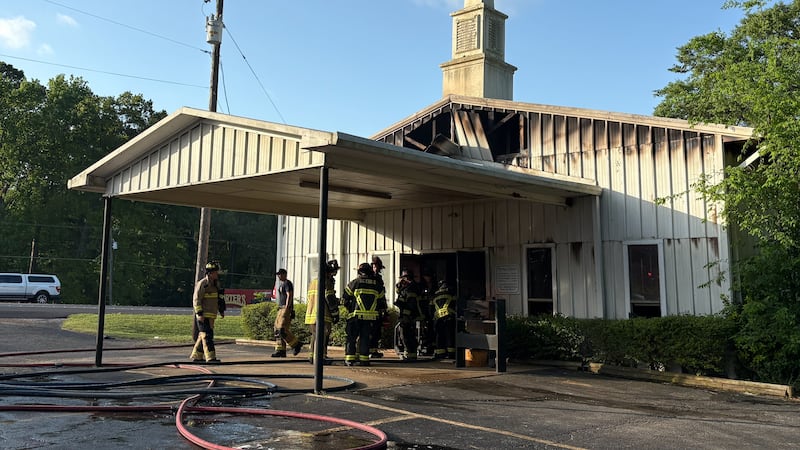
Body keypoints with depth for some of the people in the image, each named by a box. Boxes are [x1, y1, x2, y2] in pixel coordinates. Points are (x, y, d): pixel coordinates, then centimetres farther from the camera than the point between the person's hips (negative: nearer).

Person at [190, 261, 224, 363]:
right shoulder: (202, 283, -12)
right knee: (207, 335, -10)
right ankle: (210, 357, -11)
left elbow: (218, 299, 26)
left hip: (211, 315, 9)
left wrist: (221, 311, 20)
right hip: (203, 315, -9)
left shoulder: (216, 284, 15)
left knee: (203, 336, 12)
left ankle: (196, 356, 20)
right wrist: (199, 313, -20)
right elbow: (196, 299, -15)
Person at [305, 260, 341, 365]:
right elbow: (330, 299, -13)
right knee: (323, 336, -4)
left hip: (311, 314, 8)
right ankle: (321, 357, -5)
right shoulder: (327, 282, -9)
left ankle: (312, 356, 17)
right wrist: (336, 314, -7)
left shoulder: (312, 282, 18)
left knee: (315, 335, 15)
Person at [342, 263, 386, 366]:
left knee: (352, 337, 4)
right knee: (365, 337, 9)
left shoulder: (354, 283, -1)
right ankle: (364, 359, 6)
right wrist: (380, 311, 28)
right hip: (370, 316, 2)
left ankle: (350, 359, 0)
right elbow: (382, 300, 15)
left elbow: (346, 298, 3)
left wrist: (349, 309, 17)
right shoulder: (377, 285, 8)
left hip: (355, 315, -2)